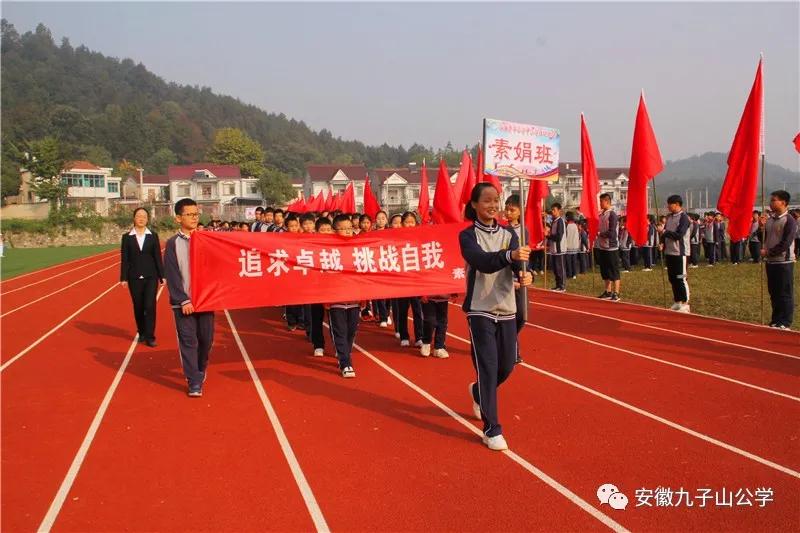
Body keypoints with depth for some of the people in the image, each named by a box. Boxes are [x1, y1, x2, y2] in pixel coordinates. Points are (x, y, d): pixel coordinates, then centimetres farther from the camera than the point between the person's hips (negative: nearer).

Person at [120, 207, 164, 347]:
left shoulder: (153, 236, 2)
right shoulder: (127, 237, 2)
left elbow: (158, 257, 2)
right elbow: (124, 259, 1)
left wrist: (162, 276, 0)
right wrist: (123, 278, -3)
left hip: (151, 277, -1)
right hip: (134, 278, 1)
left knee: (150, 306, -7)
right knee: (138, 307, 9)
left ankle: (149, 336, -2)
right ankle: (141, 333, 25)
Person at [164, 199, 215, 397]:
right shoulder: (173, 243, -1)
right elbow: (172, 275, -5)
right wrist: (183, 300, -12)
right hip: (183, 302, -2)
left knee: (206, 339, 8)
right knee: (188, 341, -3)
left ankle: (200, 371, 32)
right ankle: (194, 382, 3)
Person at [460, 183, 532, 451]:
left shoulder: (509, 234, 6)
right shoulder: (467, 235, -6)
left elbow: (517, 264, -10)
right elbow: (483, 262, -25)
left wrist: (524, 274, -34)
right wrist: (509, 255, -44)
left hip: (507, 309, 5)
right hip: (480, 310, -4)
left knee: (507, 366, 11)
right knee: (488, 367, -6)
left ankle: (478, 392, 42)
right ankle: (492, 430, 4)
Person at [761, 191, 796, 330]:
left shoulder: (789, 221, -11)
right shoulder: (770, 220, 11)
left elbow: (785, 244, -17)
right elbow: (765, 237, 17)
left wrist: (768, 252, -14)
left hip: (784, 262, -7)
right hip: (770, 261, 7)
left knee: (785, 293, -1)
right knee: (773, 292, 12)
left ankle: (785, 323, 5)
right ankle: (776, 320, 22)